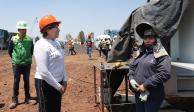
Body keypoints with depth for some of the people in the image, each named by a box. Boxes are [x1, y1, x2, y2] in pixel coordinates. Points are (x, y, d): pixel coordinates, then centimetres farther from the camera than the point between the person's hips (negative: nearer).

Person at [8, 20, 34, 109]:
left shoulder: (29, 39, -3)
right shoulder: (13, 39, -7)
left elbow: (32, 50, 11)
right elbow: (9, 51, 4)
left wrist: (28, 58, 7)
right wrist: (15, 58, 6)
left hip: (27, 64, 1)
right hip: (16, 64, -1)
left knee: (26, 81, 10)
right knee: (16, 81, 3)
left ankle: (27, 98, 22)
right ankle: (14, 100, 11)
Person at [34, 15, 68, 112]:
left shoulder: (56, 43, 7)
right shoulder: (41, 45, -18)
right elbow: (43, 71, -23)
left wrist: (64, 80, 7)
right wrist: (58, 86, -17)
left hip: (57, 83, 8)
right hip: (45, 83, -8)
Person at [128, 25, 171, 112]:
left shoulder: (162, 55, -12)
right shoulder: (141, 53, 11)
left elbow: (164, 74, -23)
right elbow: (132, 66, 19)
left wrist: (145, 85, -21)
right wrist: (131, 79, -2)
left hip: (152, 95, -7)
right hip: (138, 93, 7)